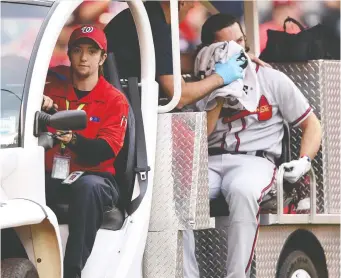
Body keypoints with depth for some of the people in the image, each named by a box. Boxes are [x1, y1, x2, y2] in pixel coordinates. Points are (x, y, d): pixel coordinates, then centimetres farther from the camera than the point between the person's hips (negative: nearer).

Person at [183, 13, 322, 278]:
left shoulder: (272, 80, 12)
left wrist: (304, 161, -6)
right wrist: (220, 94, -2)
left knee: (241, 191, -41)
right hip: (211, 162, 2)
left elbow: (312, 125, 12)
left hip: (254, 160, -2)